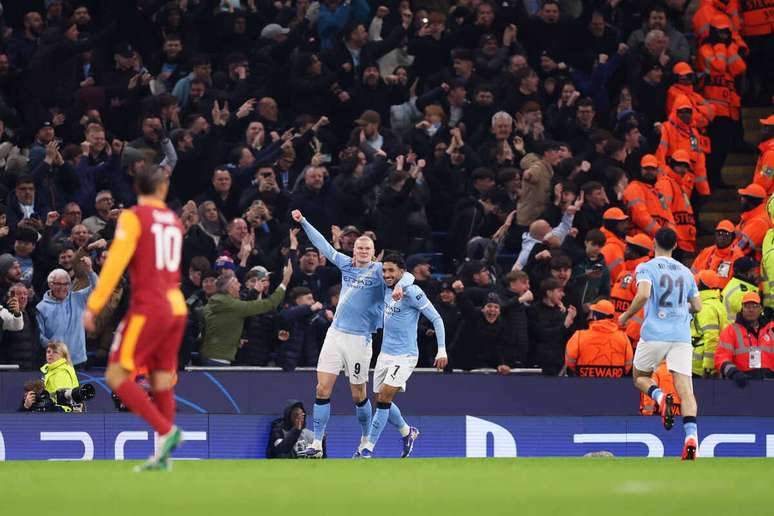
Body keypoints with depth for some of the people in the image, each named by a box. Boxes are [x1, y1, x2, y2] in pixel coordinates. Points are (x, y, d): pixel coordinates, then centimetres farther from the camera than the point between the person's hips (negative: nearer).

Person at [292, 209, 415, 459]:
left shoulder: (379, 270, -3)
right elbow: (323, 245, 19)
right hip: (335, 333, 4)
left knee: (359, 394, 6)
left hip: (359, 338, -4)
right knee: (323, 389, -4)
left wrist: (399, 285, -37)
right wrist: (303, 222, 19)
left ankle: (366, 439, 26)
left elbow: (407, 275, -16)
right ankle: (317, 444, -3)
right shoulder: (346, 264, 10)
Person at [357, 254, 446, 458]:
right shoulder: (387, 290, 6)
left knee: (384, 398, -15)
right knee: (382, 401, 12)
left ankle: (368, 448, -12)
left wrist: (442, 350, -18)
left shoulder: (412, 292, -15)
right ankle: (407, 432, 37)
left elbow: (436, 318, -12)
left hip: (404, 355, -8)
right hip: (385, 354, 8)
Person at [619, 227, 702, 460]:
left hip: (654, 334, -3)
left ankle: (660, 397, -15)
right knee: (685, 388, -6)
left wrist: (627, 315, -2)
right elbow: (697, 307, 19)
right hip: (681, 335, 3)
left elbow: (643, 294, -17)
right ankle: (691, 435, -25)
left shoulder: (646, 268, 0)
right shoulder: (685, 272, 15)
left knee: (640, 378, 19)